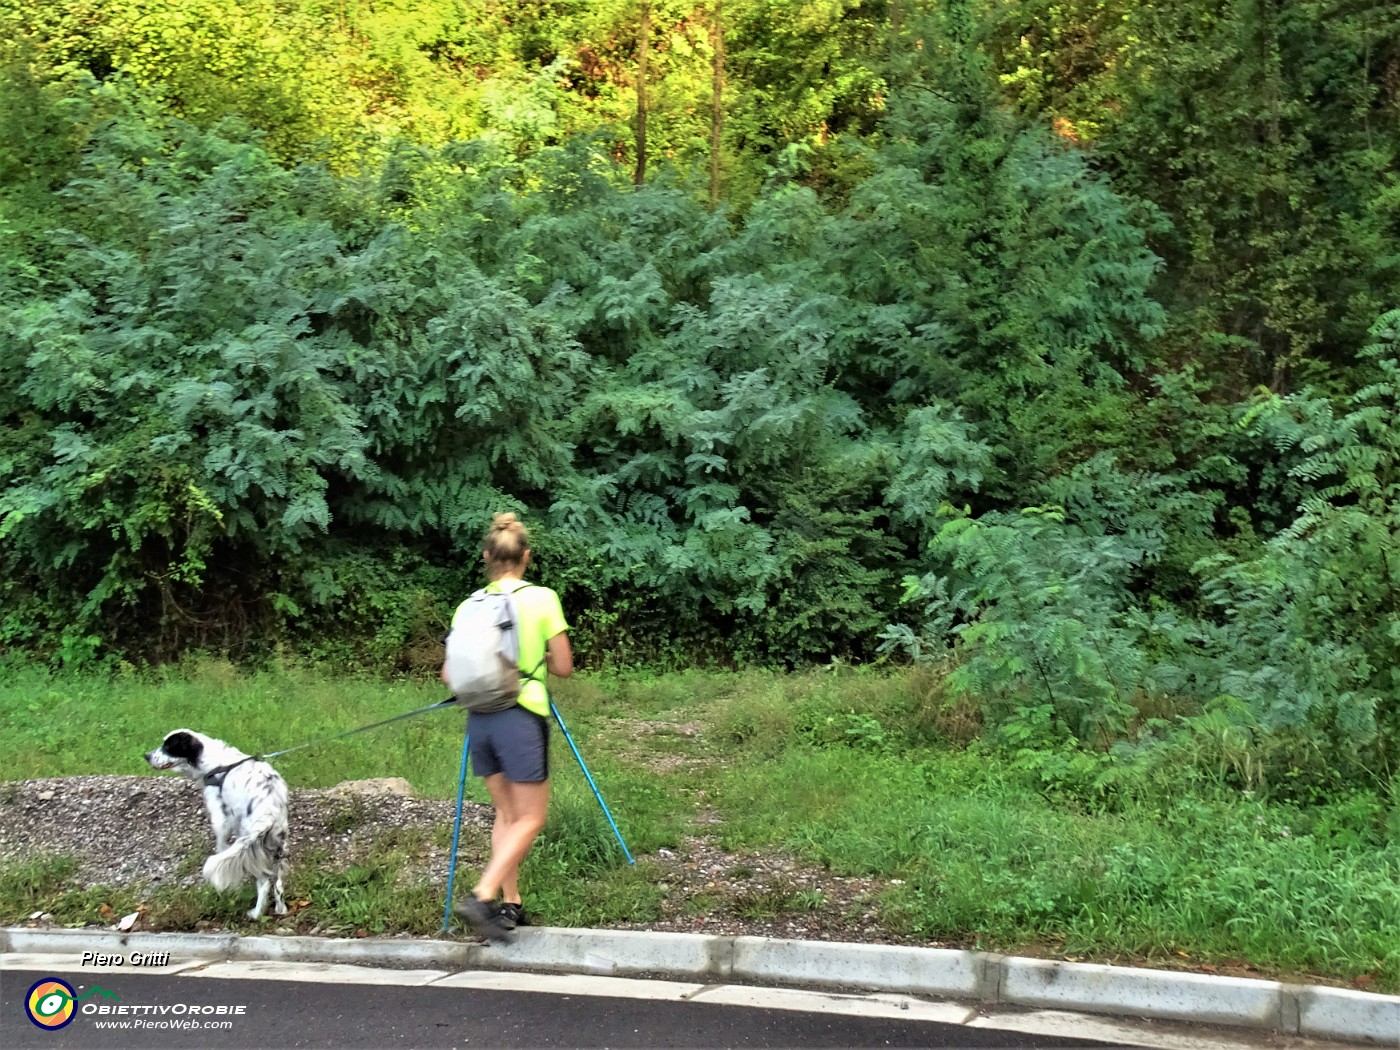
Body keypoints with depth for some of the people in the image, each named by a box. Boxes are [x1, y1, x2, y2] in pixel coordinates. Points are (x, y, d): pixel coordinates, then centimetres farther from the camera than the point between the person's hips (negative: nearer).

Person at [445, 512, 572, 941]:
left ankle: (510, 904, 18)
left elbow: (449, 674, 4)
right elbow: (564, 667, -3)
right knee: (530, 818, 3)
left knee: (506, 813, 17)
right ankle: (481, 897, -11)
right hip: (522, 717, -5)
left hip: (480, 718, 5)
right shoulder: (542, 598, -6)